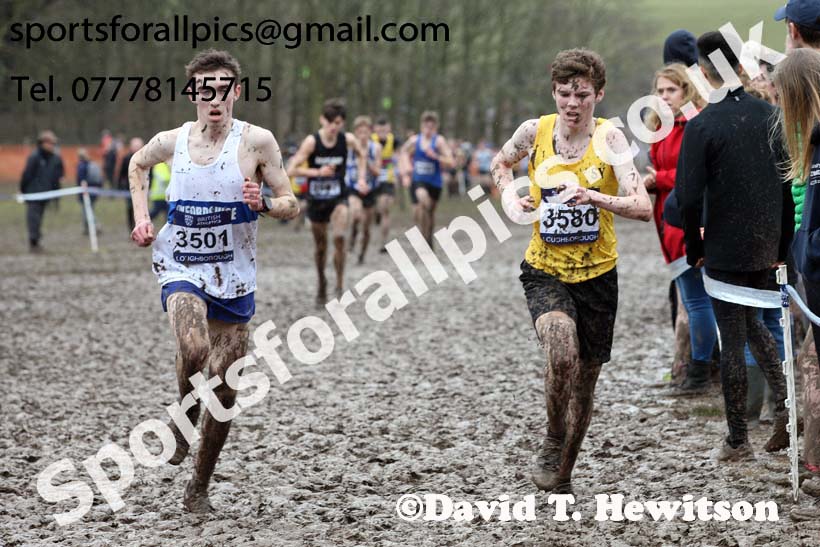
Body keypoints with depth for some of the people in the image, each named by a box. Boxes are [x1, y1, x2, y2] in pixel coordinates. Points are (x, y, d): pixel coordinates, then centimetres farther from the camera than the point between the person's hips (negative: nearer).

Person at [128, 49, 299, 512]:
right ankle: (183, 418, 3)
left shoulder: (256, 142, -9)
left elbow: (291, 206, -5)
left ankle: (200, 487, 21)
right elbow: (138, 165, 21)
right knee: (194, 349, -30)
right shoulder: (172, 142, -3)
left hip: (234, 279, 1)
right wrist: (141, 217, 8)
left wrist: (264, 205, -26)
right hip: (182, 270, 0)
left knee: (224, 388, 3)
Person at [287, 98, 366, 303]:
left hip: (338, 197, 0)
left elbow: (361, 155, 15)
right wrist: (317, 172, -29)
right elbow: (291, 170, -18)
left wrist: (361, 177, 3)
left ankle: (340, 284, -10)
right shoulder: (312, 141, -15)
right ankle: (322, 283, 36)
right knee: (320, 246, 11)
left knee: (339, 238, -22)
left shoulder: (348, 139, -9)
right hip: (316, 199, 0)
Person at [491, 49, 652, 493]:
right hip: (545, 271, 0)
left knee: (584, 381, 10)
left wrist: (595, 197, -34)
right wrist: (510, 196, 0)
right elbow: (500, 164, 20)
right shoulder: (534, 132, -3)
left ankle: (563, 475, 32)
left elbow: (643, 208, -19)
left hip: (597, 274, 0)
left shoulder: (608, 138, -10)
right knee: (562, 351, -29)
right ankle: (553, 441, -4)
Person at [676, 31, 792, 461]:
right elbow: (790, 185, 4)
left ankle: (738, 441, 11)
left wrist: (695, 249, -2)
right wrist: (782, 245, 12)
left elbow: (689, 197, -17)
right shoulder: (770, 116, 0)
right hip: (766, 245, 5)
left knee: (732, 341, 4)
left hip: (725, 249, -5)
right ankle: (783, 404, 11)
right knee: (752, 322, 25)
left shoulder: (701, 126, -15)